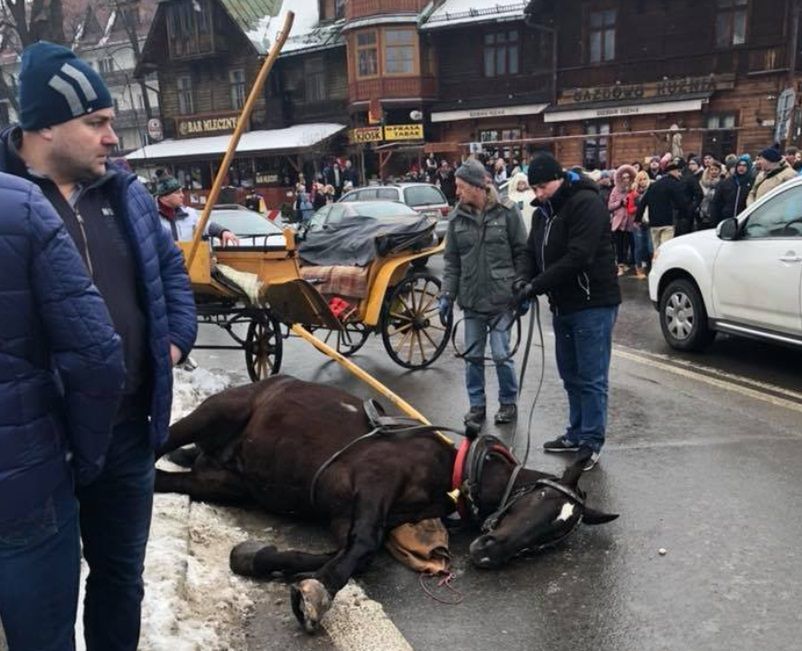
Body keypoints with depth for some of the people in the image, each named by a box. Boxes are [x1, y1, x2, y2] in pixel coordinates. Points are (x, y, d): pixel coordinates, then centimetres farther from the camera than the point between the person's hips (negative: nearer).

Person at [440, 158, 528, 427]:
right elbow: (451, 261, 7)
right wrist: (447, 295, 0)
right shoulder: (457, 218, 4)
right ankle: (476, 405, 24)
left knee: (501, 354, 0)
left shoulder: (506, 212, -5)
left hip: (501, 298, -3)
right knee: (473, 356, 9)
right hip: (471, 300, 4)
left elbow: (521, 253, -2)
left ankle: (508, 403, 21)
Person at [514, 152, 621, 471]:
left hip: (593, 304, -9)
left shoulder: (586, 203, -16)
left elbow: (578, 256, -25)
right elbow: (533, 251, 14)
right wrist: (525, 278, -7)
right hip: (563, 304, 9)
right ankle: (576, 434, 29)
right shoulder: (544, 210, 12)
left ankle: (592, 443, 8)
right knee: (571, 375, 16)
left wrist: (537, 285, -23)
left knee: (592, 379, -2)